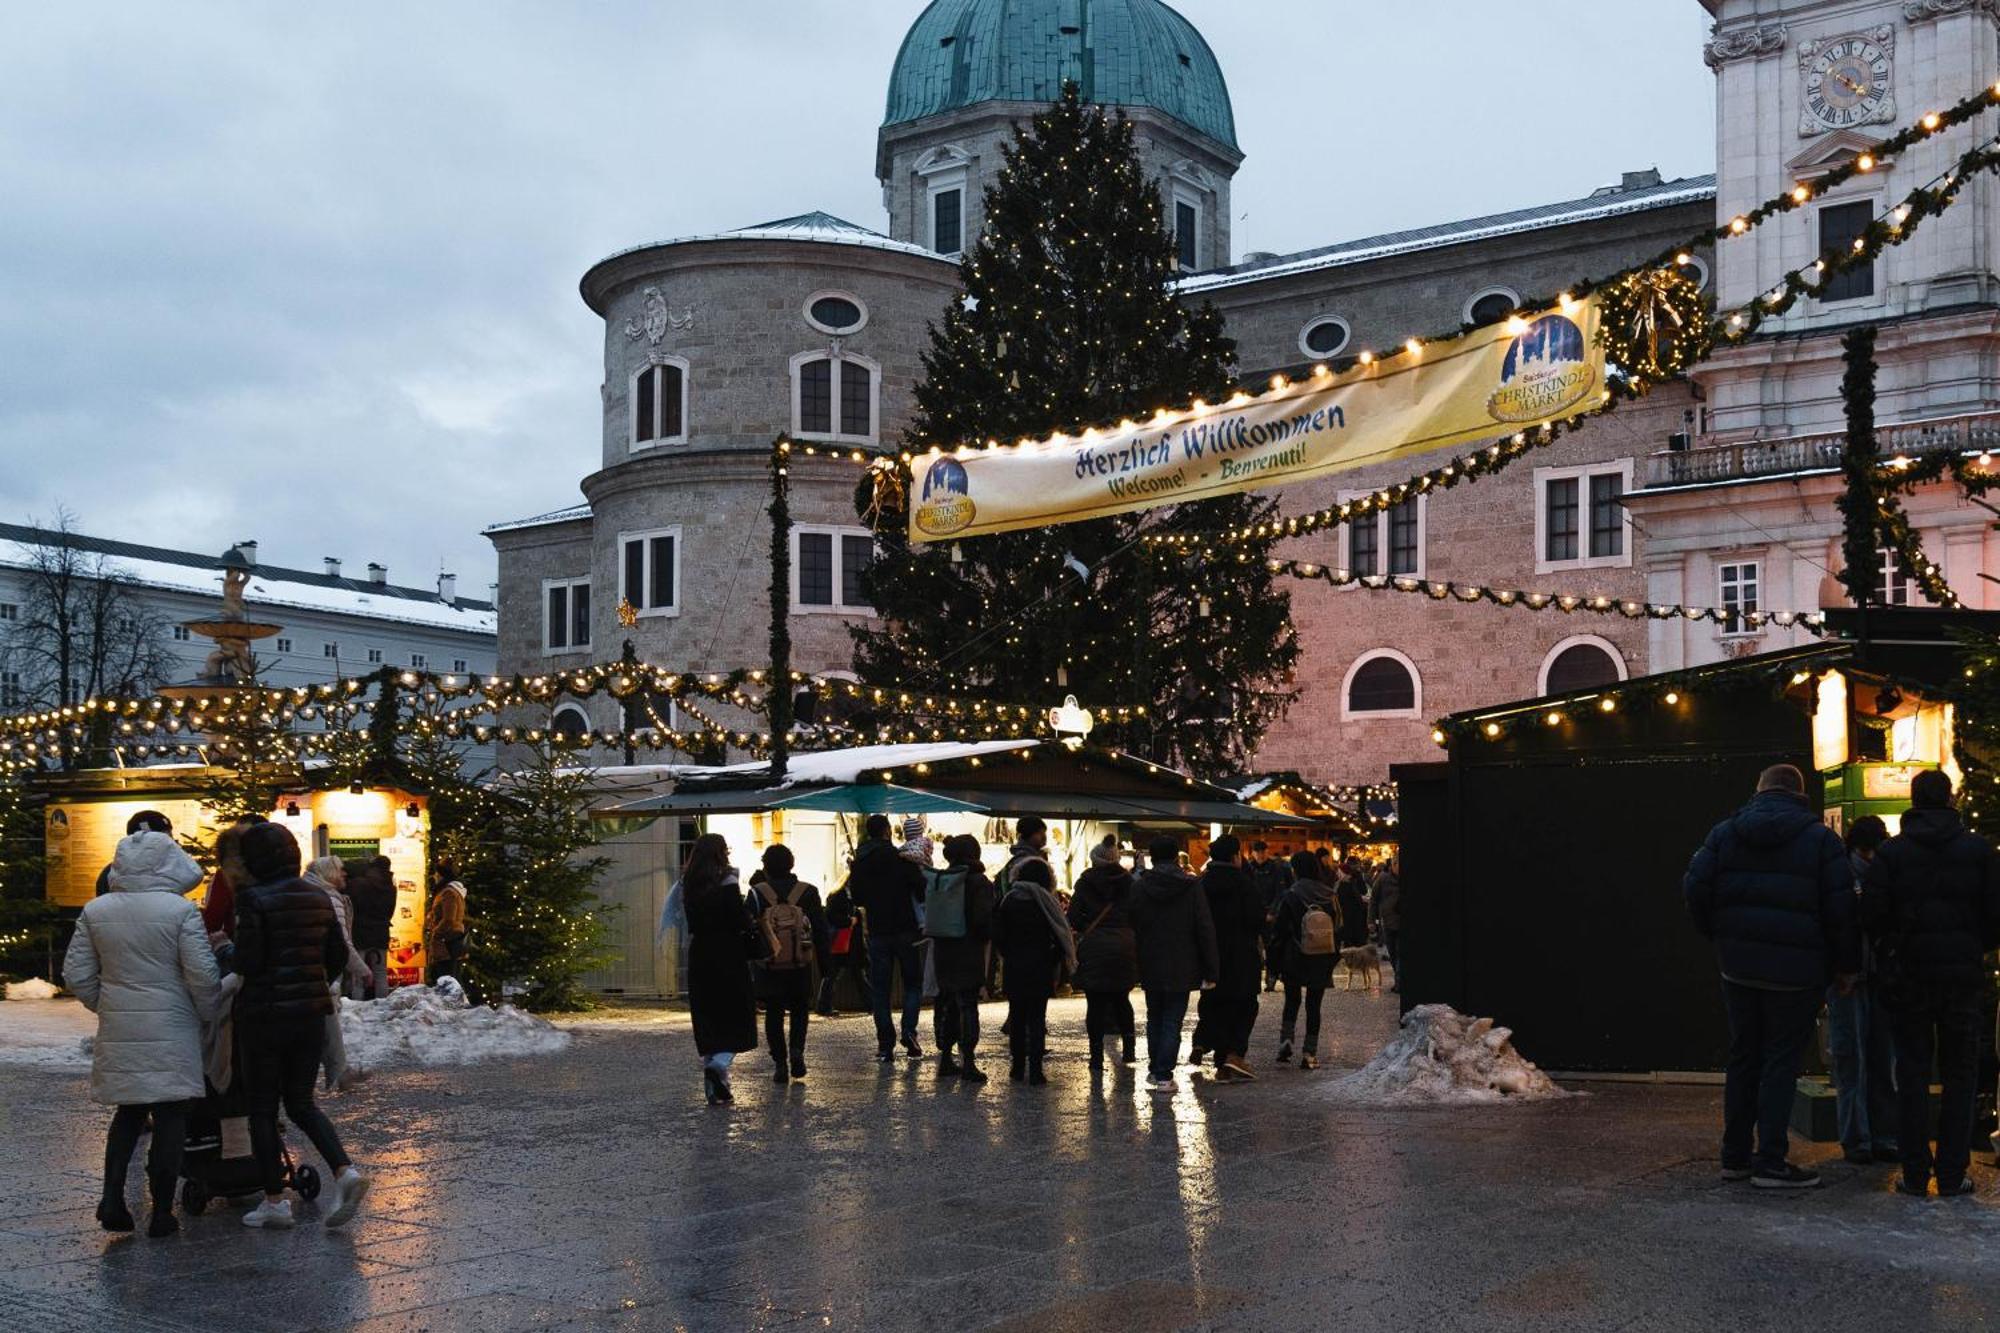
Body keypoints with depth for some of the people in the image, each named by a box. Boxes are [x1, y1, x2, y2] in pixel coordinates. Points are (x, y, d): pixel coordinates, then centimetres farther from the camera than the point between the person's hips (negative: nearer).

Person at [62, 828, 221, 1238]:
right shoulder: (181, 911, -11)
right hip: (171, 1031, -4)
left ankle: (112, 1196, 4)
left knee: (128, 1111, 19)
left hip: (118, 1031, 4)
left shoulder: (95, 912, 2)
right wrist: (208, 1015, 4)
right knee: (170, 1116, 4)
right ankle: (162, 1212, 5)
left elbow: (76, 974, 5)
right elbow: (202, 974, -12)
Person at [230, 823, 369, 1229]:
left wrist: (225, 950, 2)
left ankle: (275, 1199, 9)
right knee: (301, 1102, 15)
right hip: (311, 1013, 6)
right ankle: (344, 1170, -5)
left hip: (264, 1014, -6)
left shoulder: (254, 898, -13)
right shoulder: (318, 898, 6)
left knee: (262, 1107, 7)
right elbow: (338, 957, 10)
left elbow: (247, 962, -17)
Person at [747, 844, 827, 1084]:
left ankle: (780, 1063, 3)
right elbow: (820, 929, 1)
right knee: (799, 1010, 16)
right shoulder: (808, 892, 0)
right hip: (801, 965, 1)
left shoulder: (757, 893, -4)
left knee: (774, 1014, 9)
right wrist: (824, 960, 7)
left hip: (769, 965, -1)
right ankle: (797, 1050, -5)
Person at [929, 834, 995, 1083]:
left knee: (947, 1005, 15)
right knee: (968, 1006, -3)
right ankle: (968, 1062, -7)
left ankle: (945, 1058, 19)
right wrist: (987, 937, 1)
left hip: (942, 953, 6)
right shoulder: (978, 882, -12)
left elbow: (930, 916, 10)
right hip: (968, 953, -6)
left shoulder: (939, 879, 6)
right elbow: (984, 918, -16)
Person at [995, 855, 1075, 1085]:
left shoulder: (1007, 900, 0)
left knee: (1016, 1016, 12)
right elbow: (1061, 936, -7)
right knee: (1037, 1017, 1)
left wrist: (1009, 956, 10)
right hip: (1040, 969, -2)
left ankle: (1018, 1067, 15)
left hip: (1014, 969, 2)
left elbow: (998, 936, -2)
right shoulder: (1046, 901, -7)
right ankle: (1035, 1070, -5)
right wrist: (1053, 960, 4)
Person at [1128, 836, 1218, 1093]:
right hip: (1181, 969, -2)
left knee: (1154, 1018, 18)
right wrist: (1209, 971, -2)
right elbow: (1205, 930, -7)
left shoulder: (1138, 887, -3)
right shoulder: (1191, 887, -7)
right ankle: (1164, 1075, -4)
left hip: (1150, 966, 2)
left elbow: (1131, 927, 1)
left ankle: (1154, 1070, 23)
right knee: (1172, 1022, 1)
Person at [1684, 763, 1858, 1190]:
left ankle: (1735, 1156, 18)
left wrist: (1718, 937, 13)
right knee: (1781, 1061, 0)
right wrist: (1847, 964, 2)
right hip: (1795, 971, -4)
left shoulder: (1724, 832, 5)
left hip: (1738, 965, 4)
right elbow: (1841, 907, -7)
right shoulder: (1820, 838, -3)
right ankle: (1770, 1162, -1)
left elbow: (1696, 889, 0)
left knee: (1743, 1058, 13)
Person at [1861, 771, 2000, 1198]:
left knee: (1912, 1075, 6)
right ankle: (1952, 1174, 5)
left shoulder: (1891, 852, -2)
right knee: (1959, 1076, 7)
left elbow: (1871, 914, -7)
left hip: (1908, 974, 0)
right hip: (1963, 976, 0)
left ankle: (1915, 1174, 5)